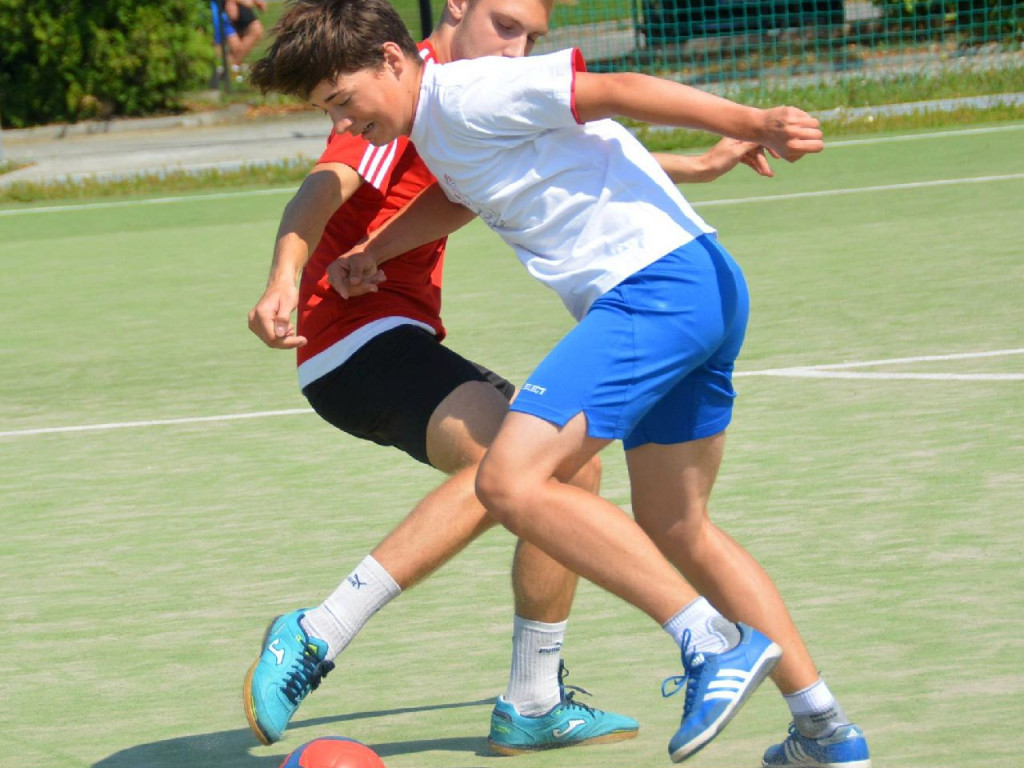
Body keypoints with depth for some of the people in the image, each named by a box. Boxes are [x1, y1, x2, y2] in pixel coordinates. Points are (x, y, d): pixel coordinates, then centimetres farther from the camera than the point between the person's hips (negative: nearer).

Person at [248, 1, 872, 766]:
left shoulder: (467, 96, -10)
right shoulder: (437, 130, 19)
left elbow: (616, 89, -18)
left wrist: (751, 123, -25)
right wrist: (373, 251, 37)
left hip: (655, 285, -11)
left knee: (512, 481, -17)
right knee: (676, 529, 20)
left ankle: (714, 642, -17)